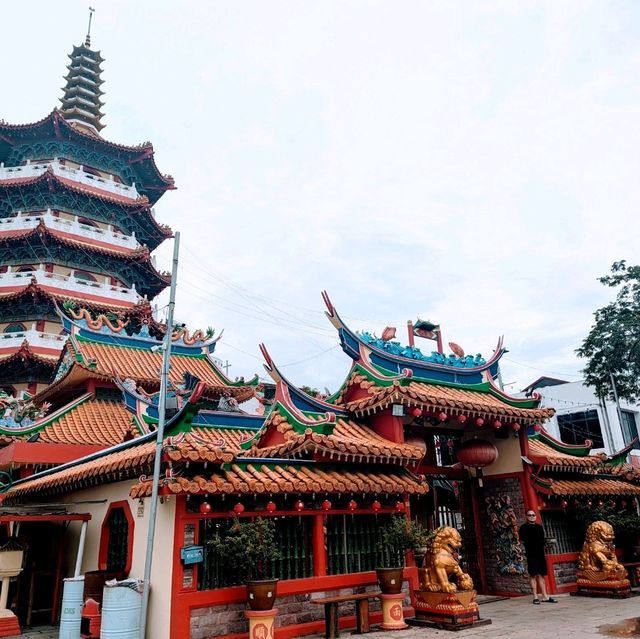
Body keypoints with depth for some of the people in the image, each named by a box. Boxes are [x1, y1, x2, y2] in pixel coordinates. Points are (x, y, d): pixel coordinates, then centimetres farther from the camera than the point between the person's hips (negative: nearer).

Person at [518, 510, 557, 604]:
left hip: (540, 553, 6)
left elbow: (543, 540, 23)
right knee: (533, 575, -4)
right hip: (531, 554, -5)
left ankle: (545, 596, 15)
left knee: (541, 575, 10)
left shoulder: (539, 527, 16)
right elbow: (522, 540, -5)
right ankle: (535, 597, 2)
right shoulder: (524, 527, -1)